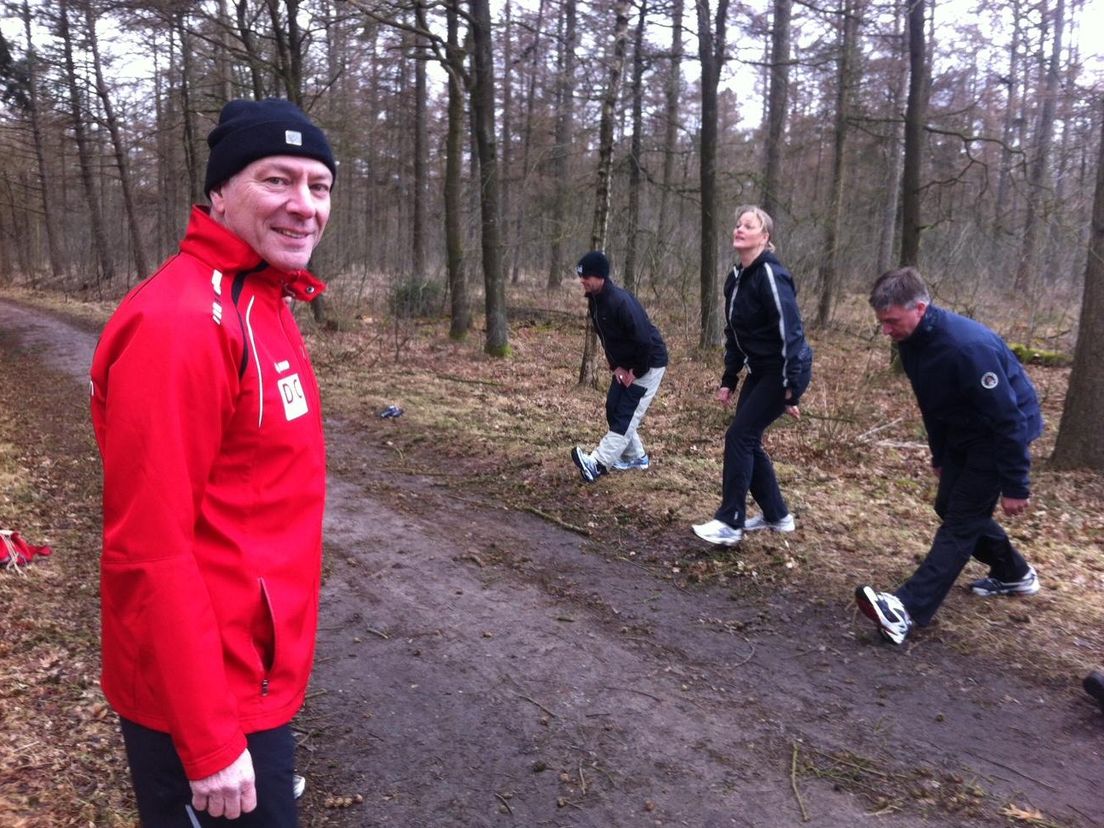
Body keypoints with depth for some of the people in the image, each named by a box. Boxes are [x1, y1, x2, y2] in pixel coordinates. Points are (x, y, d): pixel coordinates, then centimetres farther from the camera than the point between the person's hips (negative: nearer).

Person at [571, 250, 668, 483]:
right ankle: (637, 457, 23)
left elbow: (644, 340, -30)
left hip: (649, 364, -9)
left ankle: (598, 463, -17)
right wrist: (616, 366, -1)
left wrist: (636, 372, -19)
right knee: (613, 409, 9)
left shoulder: (621, 302, -30)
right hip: (626, 364, 9)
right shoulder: (594, 300, -1)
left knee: (627, 413, -11)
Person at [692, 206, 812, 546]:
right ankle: (777, 515, 26)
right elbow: (735, 334, 14)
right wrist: (728, 380, 13)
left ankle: (730, 523, 0)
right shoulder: (736, 277, 7)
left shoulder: (770, 274, -20)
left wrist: (789, 389, -25)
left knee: (739, 437, -10)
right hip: (760, 370, 9)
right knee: (748, 439, 10)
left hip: (784, 371, -9)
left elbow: (790, 332, -24)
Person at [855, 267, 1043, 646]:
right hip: (965, 435, 9)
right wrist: (939, 455, 18)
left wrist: (1014, 486, -24)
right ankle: (1014, 574, 36)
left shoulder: (968, 346, -34)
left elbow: (1008, 418, -29)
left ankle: (909, 608, -16)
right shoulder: (913, 341, -7)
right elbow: (933, 403, 9)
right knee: (950, 506, 14)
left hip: (1000, 436, -9)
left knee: (961, 520, -12)